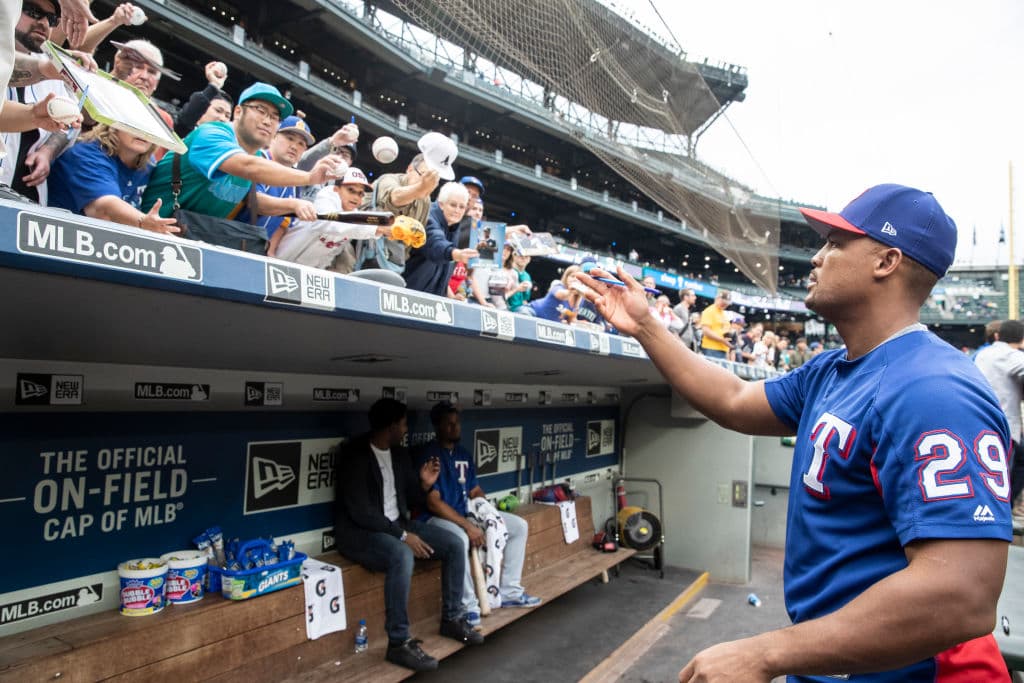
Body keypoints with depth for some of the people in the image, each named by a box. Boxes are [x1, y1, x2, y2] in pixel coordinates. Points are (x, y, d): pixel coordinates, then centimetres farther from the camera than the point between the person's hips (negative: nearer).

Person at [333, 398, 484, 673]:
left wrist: (424, 484, -8)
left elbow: (410, 500, 14)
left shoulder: (400, 454, 7)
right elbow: (361, 512, -24)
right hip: (359, 532, -8)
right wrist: (403, 535, -25)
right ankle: (398, 643, -26)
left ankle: (451, 619, 11)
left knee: (454, 544, -5)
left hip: (396, 524, 8)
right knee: (402, 555, -38)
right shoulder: (355, 457, -19)